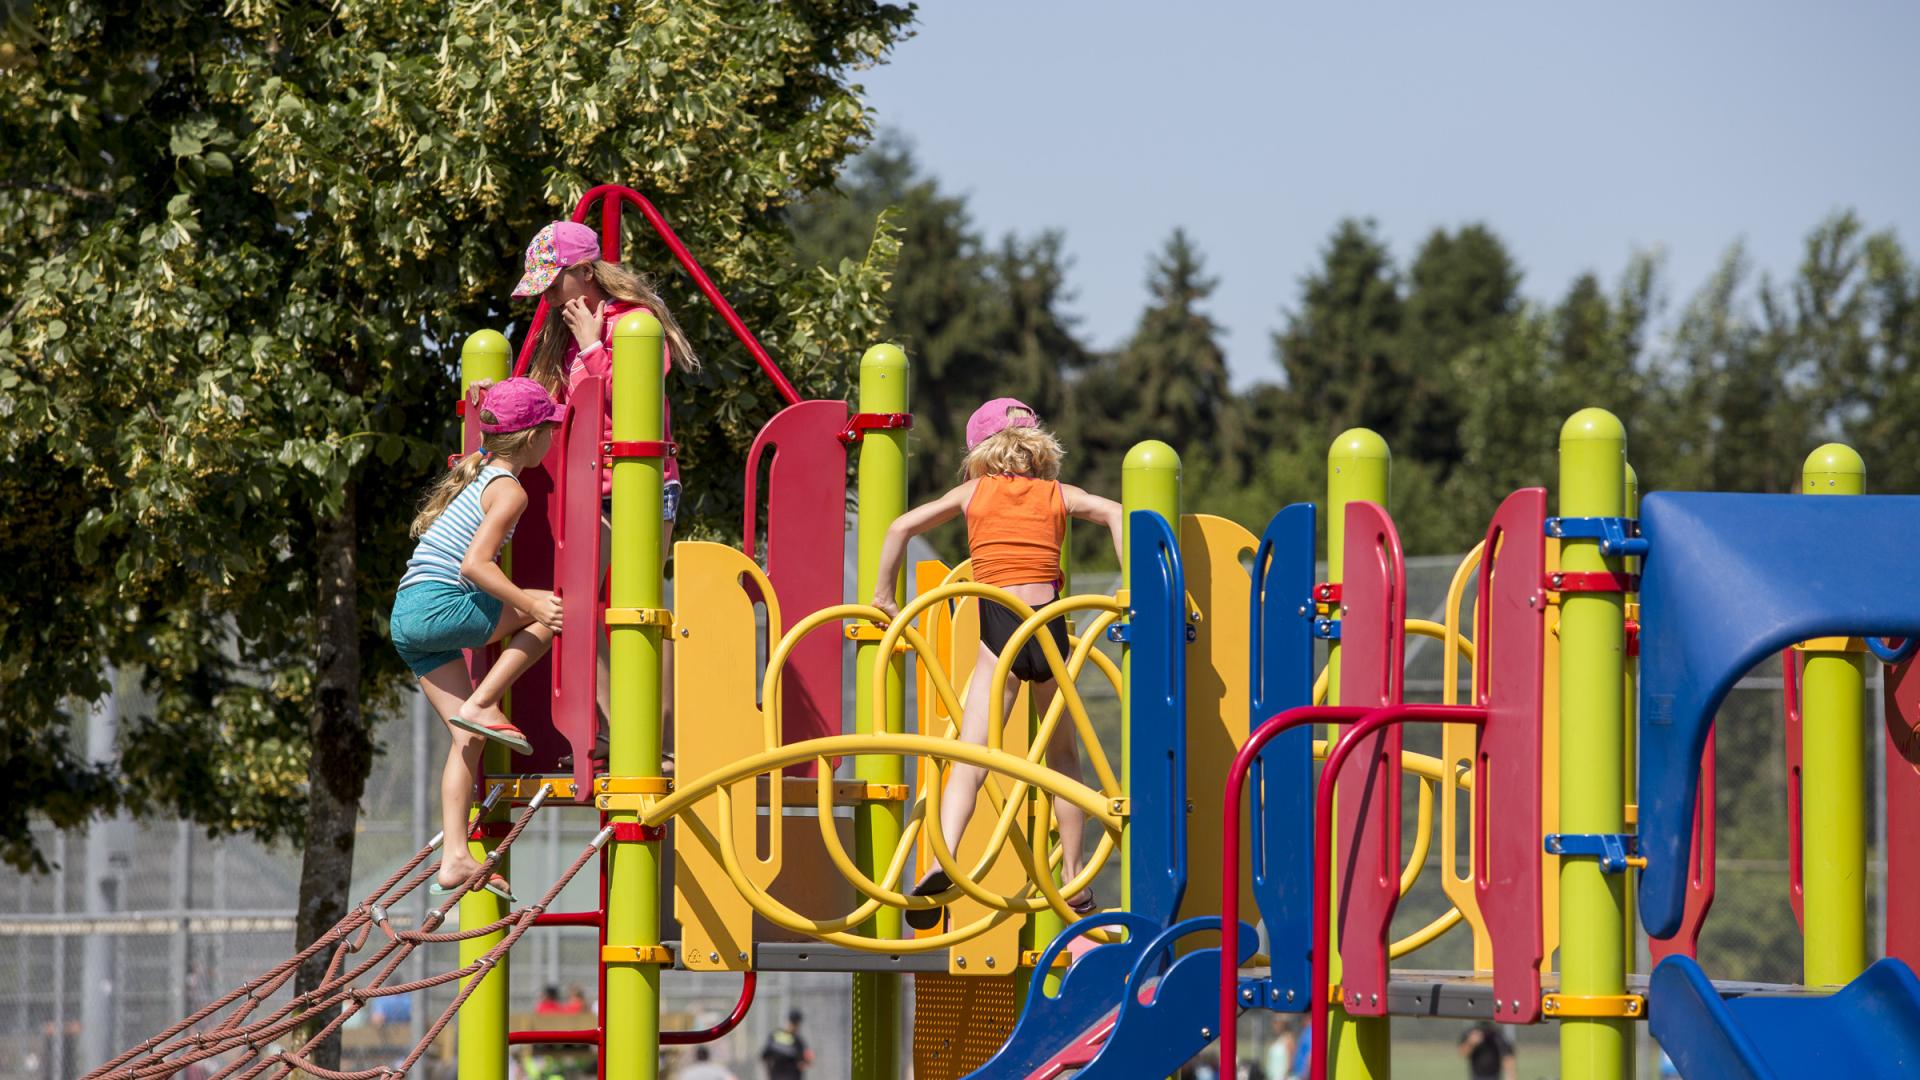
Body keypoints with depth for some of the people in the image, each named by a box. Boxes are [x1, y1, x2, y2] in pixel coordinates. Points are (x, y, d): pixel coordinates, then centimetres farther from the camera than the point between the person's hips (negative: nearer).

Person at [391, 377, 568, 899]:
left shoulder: (476, 473, 20)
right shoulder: (508, 490, -8)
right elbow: (474, 564, -19)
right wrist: (530, 605, -22)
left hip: (406, 618, 9)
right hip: (439, 606, -9)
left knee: (467, 737, 7)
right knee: (552, 611, 0)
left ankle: (454, 858, 0)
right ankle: (481, 706, -4)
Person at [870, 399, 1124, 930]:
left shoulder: (974, 492, 13)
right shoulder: (1057, 495, 15)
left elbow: (901, 527, 6)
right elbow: (1115, 513, -2)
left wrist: (882, 596, 15)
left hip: (999, 630, -2)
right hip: (1048, 624, 2)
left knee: (969, 758, -10)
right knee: (1062, 754, 21)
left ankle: (941, 860, -33)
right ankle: (1074, 878, 21)